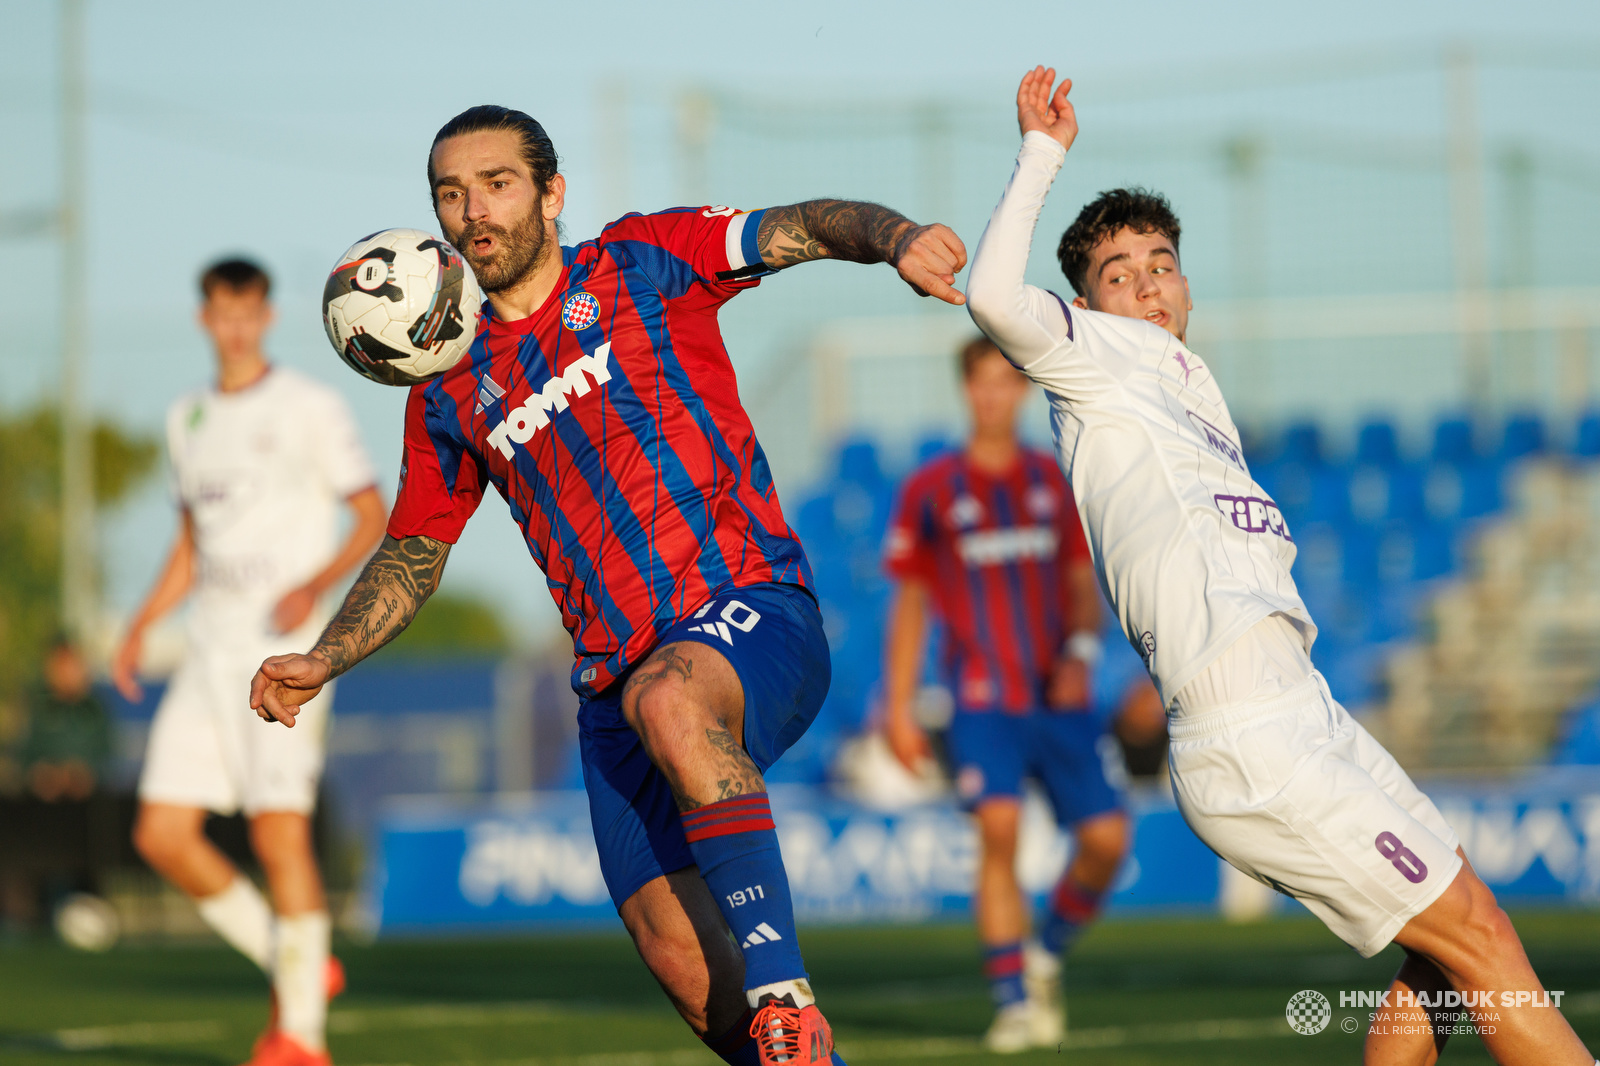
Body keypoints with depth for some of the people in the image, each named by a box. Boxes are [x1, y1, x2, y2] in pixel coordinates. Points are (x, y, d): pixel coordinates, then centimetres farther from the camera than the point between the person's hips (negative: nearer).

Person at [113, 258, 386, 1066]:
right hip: (210, 650, 6)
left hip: (286, 649, -6)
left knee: (279, 831, -14)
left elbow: (373, 516, -1)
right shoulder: (187, 420, 16)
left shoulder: (309, 409, -1)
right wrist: (142, 624, 13)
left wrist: (318, 583, -17)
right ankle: (298, 967, 13)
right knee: (163, 835, -3)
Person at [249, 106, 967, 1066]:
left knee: (670, 703, -39)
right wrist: (322, 662, 12)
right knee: (680, 957, -9)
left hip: (749, 605, -5)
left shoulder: (641, 264, 5)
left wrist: (892, 235, -29)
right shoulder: (451, 392, 17)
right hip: (618, 683, 5)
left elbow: (796, 230, -8)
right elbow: (414, 556, 27)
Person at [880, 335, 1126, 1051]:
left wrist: (1081, 652, -6)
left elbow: (1083, 583, 13)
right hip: (983, 699, -3)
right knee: (999, 828, -21)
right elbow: (910, 602, 8)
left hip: (1060, 697, 3)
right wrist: (898, 708, 4)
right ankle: (1013, 1002, -16)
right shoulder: (930, 490, 4)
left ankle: (1047, 955, 22)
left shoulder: (1053, 481, 10)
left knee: (1106, 838, -6)